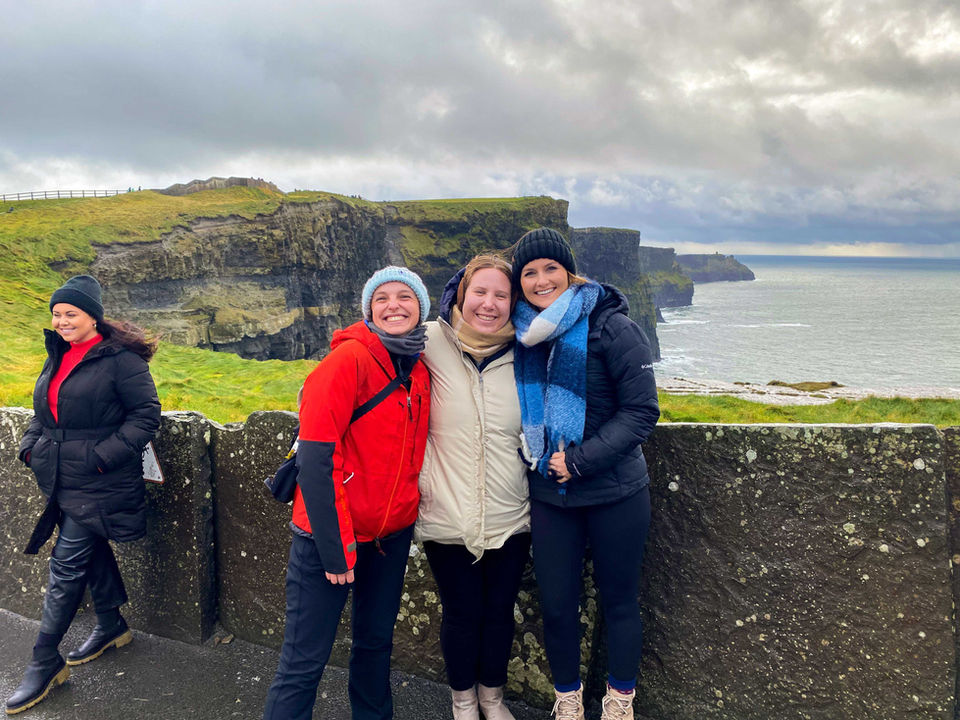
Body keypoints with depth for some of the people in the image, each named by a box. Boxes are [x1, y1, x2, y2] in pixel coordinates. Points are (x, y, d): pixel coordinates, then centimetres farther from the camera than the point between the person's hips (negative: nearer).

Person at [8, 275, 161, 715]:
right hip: (63, 480, 8)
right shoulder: (58, 357, 12)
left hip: (99, 485, -8)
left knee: (66, 567, -4)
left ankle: (45, 663, 8)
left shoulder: (120, 359, -14)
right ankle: (111, 627, 37)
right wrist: (30, 446, 7)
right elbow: (44, 411, 23)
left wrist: (104, 455, -21)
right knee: (92, 552, 19)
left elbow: (146, 414, -16)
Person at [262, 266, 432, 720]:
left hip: (392, 532, 7)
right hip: (332, 534, -6)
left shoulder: (420, 370, 4)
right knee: (304, 660, 1)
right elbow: (315, 458, -20)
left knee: (376, 640, 20)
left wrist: (407, 514, 8)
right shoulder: (349, 359, -17)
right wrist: (336, 550, -18)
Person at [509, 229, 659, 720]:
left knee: (619, 602, 11)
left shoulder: (612, 328, -12)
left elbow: (641, 411, -14)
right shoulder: (521, 334, 2)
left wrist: (579, 460, -19)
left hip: (614, 492, -3)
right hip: (548, 496, 4)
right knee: (555, 605, 11)